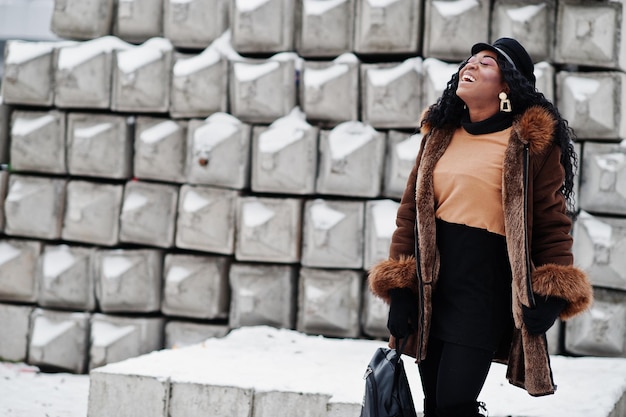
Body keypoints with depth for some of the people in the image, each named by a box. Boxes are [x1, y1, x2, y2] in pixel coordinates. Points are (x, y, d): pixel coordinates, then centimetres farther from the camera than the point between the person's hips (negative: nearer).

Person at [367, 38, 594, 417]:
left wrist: (552, 294, -15)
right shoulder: (439, 134, 12)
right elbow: (411, 211, 11)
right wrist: (399, 287, 4)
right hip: (430, 289, 6)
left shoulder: (532, 141, -4)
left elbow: (552, 220, -6)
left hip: (486, 289, -6)